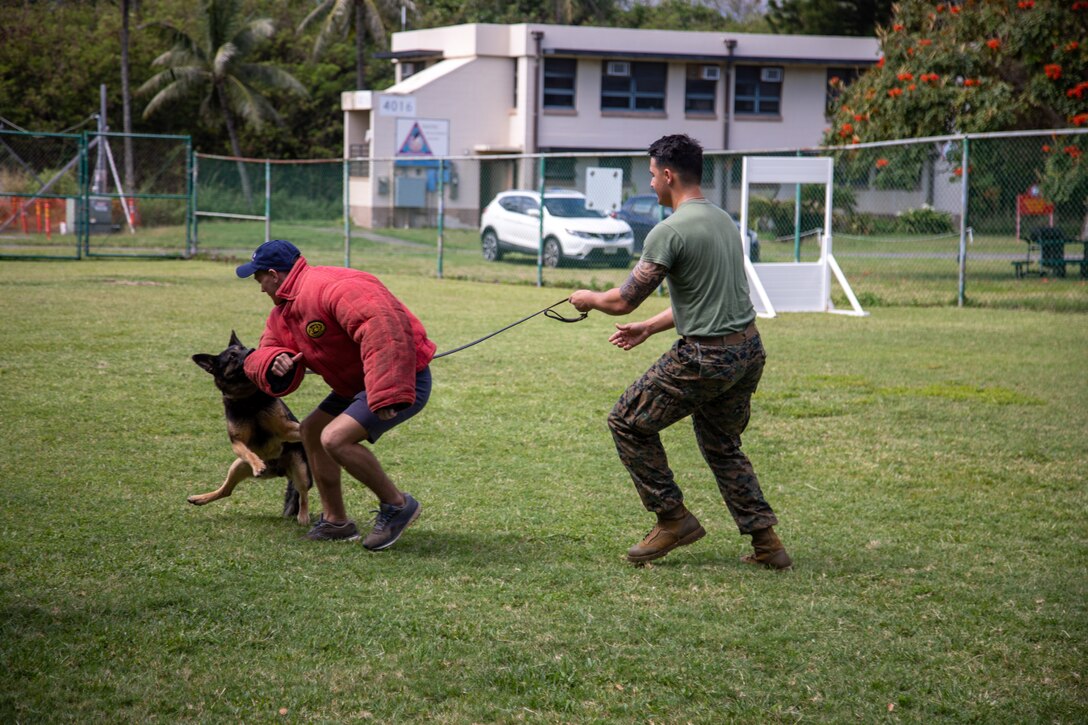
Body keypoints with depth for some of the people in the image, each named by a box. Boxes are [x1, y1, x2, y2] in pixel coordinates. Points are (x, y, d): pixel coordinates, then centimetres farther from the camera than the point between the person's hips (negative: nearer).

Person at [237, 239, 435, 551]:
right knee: (311, 431, 16)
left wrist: (386, 393, -42)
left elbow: (382, 326, -38)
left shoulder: (331, 288, -25)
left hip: (404, 382, -11)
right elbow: (261, 354, 12)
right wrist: (274, 363, -15)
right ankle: (335, 521, 23)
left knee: (335, 438, -24)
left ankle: (397, 505, -8)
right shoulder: (283, 313, 10)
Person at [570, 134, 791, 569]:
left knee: (628, 422, 7)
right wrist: (650, 328, 30)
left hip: (706, 358, -9)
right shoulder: (724, 221, 14)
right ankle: (765, 541, 16)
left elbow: (624, 301, -11)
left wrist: (589, 299, 10)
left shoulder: (671, 231, -14)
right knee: (722, 446, 23)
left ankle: (673, 519, 9)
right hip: (749, 351, 9)